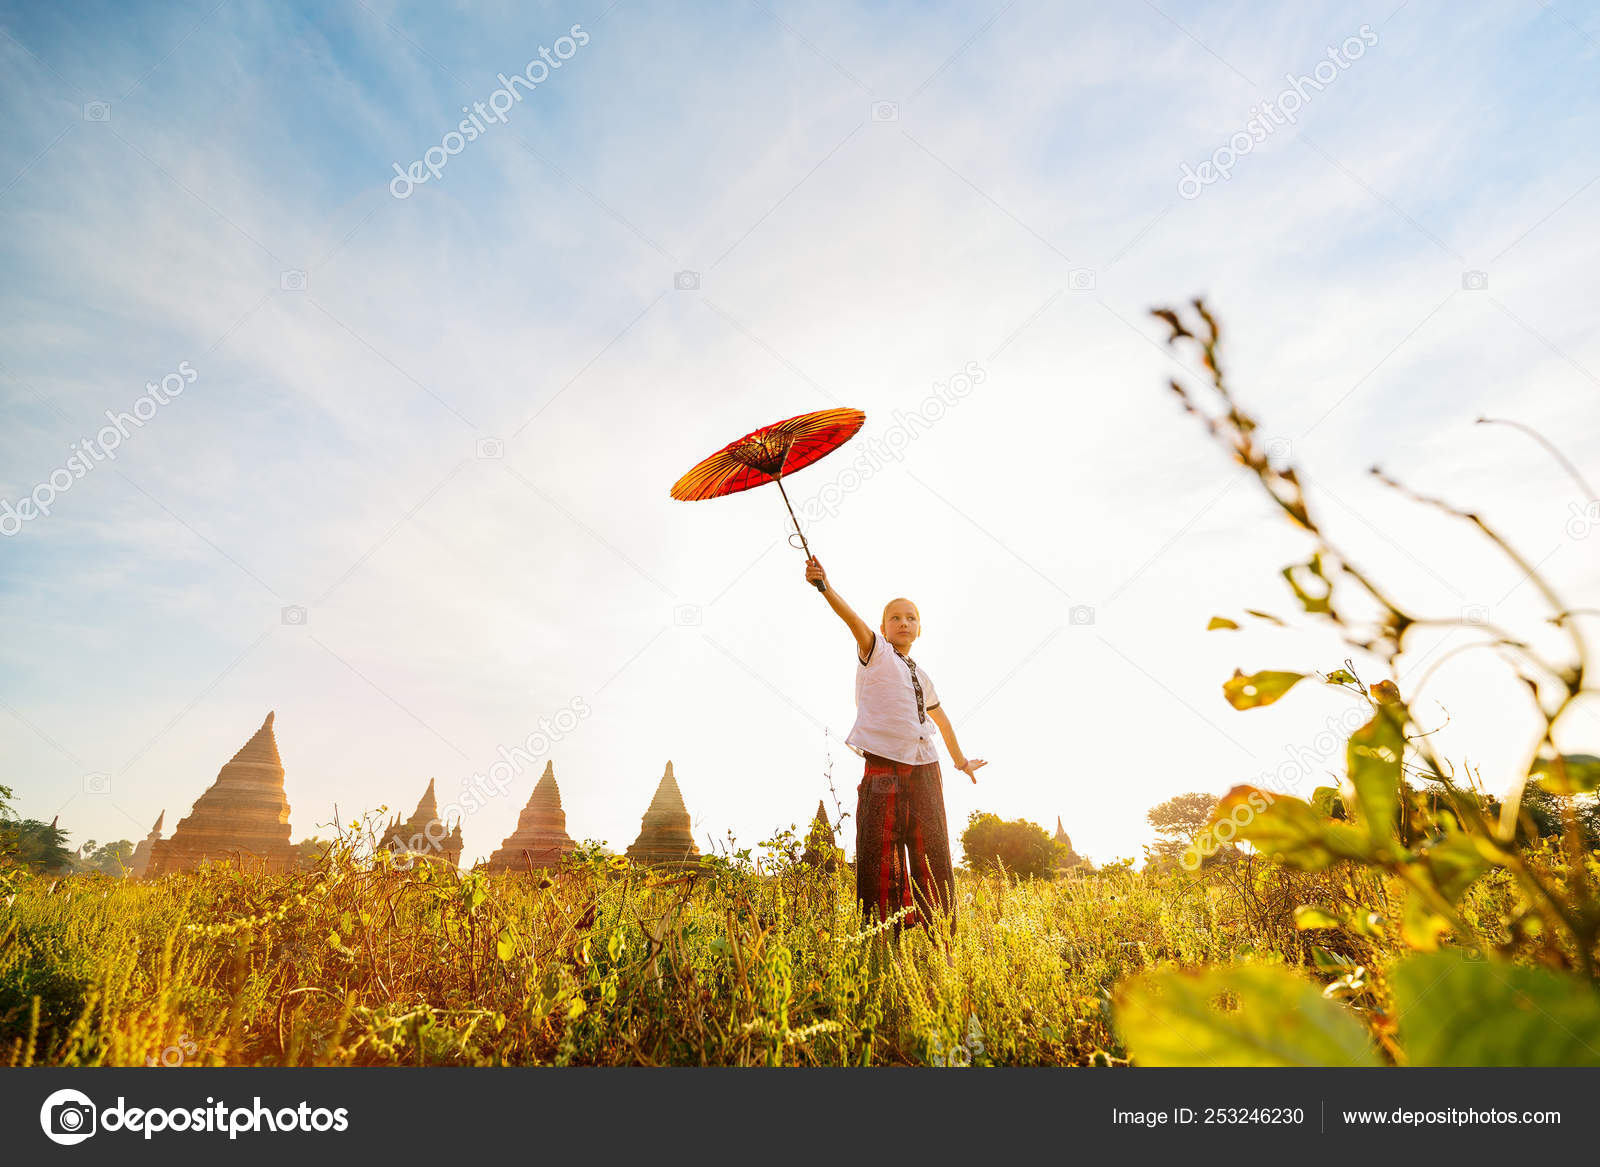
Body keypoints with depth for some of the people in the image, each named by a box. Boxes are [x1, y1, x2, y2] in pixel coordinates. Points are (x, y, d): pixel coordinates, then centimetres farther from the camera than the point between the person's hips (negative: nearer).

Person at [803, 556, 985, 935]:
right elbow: (854, 621, -18)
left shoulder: (922, 676, 19)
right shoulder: (876, 653, 2)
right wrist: (825, 587, -36)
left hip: (925, 771, 6)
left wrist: (960, 760, 43)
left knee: (933, 858, 8)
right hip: (884, 769, -6)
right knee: (880, 860, -8)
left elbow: (941, 719, 34)